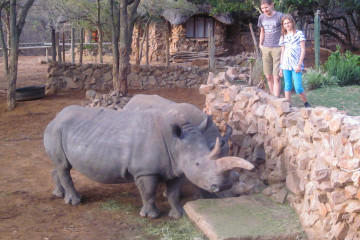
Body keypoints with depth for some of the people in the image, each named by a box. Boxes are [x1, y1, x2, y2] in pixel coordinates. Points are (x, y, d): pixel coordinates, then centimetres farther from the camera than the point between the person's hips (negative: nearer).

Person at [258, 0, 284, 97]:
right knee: (268, 77, 8)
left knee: (276, 77, -8)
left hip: (277, 48, -5)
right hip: (266, 49, 5)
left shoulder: (279, 16, -7)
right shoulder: (261, 17, 8)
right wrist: (260, 44, 16)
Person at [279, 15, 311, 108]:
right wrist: (281, 68, 13)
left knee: (298, 88, -8)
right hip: (286, 64, 4)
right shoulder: (283, 37, 13)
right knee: (287, 86, 4)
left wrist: (299, 64, -10)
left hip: (296, 64, -4)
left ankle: (306, 103, 14)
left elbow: (303, 50, -2)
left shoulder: (299, 34, 2)